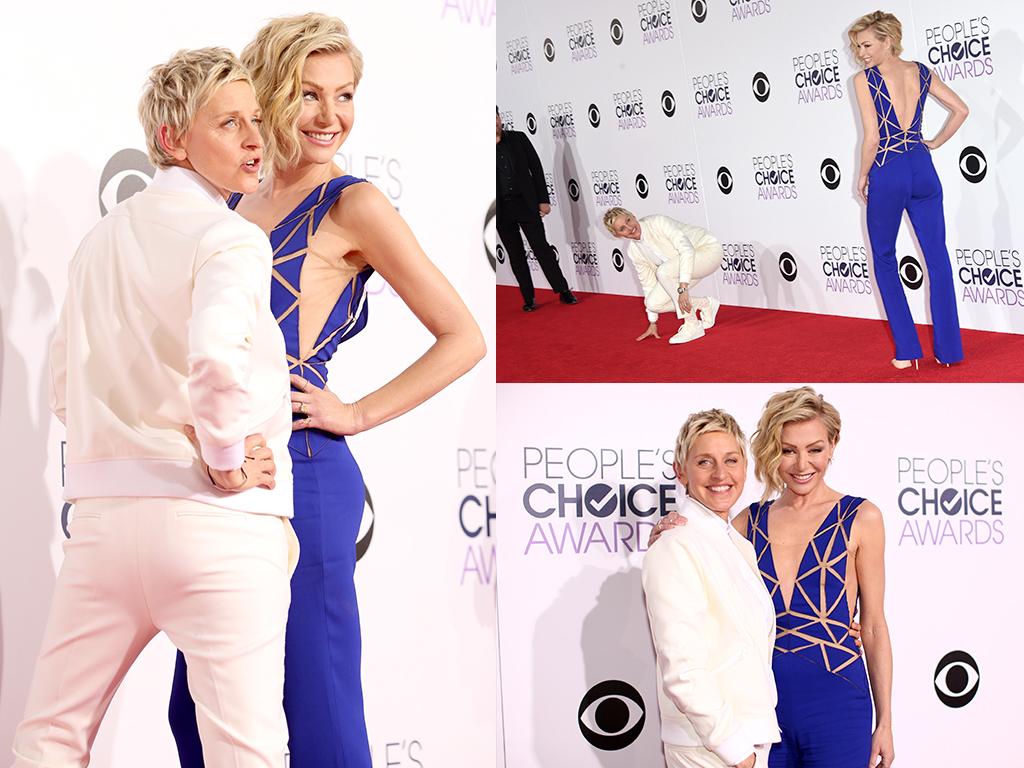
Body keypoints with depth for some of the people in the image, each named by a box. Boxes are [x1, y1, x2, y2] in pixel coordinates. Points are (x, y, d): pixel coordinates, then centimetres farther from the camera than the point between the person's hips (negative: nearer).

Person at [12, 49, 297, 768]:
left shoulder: (101, 239, 15)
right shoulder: (230, 238, -8)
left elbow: (65, 387, 19)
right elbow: (217, 355, -27)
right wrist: (228, 458, -13)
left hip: (104, 514, 7)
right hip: (217, 520, -7)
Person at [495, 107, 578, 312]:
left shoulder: (518, 138, 3)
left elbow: (536, 167, 4)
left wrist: (543, 199, 0)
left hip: (526, 204, 0)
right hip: (502, 210, 0)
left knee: (542, 248, -2)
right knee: (515, 255, 6)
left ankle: (563, 291, 2)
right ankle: (528, 298, 12)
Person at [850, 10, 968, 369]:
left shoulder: (864, 80, -11)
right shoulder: (921, 72, 6)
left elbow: (872, 138, -15)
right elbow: (960, 110, 8)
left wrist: (863, 177, -2)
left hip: (887, 175, -4)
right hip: (923, 170, 5)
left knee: (884, 260, 11)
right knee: (938, 258, 7)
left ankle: (907, 350, 6)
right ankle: (949, 349, 7)